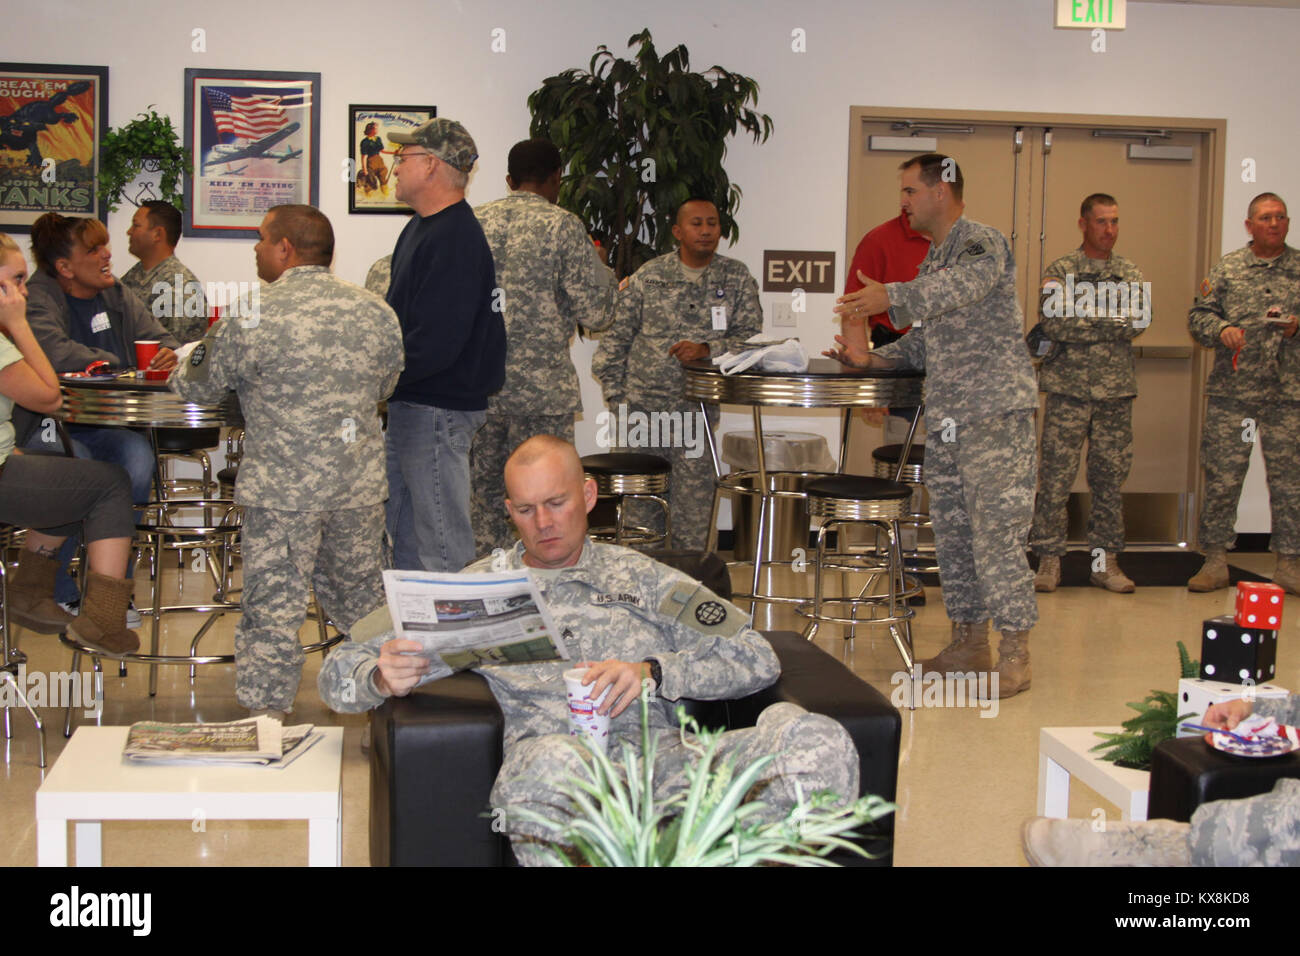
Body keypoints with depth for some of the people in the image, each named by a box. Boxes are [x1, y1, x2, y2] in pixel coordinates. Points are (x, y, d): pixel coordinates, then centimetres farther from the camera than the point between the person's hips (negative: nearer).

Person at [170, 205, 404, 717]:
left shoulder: (253, 318, -11)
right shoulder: (376, 311, 4)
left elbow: (197, 387, 1)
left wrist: (180, 370, 25)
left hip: (283, 488, -5)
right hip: (361, 483, 5)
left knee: (273, 607, 3)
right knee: (359, 594, 20)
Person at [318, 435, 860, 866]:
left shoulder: (640, 576, 25)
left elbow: (755, 659, 15)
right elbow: (338, 676, 19)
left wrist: (653, 672, -3)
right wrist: (382, 678, -7)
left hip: (663, 754, 2)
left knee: (814, 738, -28)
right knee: (552, 761, -42)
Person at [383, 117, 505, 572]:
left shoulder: (455, 239, -19)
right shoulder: (420, 227, 15)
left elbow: (434, 343, -25)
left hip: (438, 410, -11)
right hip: (411, 404, 11)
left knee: (441, 545, -2)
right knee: (402, 536, 19)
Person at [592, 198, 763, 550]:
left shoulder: (736, 277, 6)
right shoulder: (649, 275, 5)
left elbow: (750, 336, 1)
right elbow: (616, 335, 9)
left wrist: (707, 349, -16)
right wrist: (616, 395, 2)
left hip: (696, 406, 0)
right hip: (641, 405, 0)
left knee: (693, 505, -4)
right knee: (642, 503, 5)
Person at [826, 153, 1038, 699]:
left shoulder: (983, 243, -8)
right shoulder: (932, 261, 20)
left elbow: (962, 285, -31)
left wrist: (892, 298, -41)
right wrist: (873, 359, 9)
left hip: (996, 415, -9)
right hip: (944, 419, 9)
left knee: (996, 534, -9)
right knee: (952, 533, 11)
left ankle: (1015, 653, -1)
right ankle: (969, 642, 21)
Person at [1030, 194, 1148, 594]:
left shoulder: (1131, 274, 10)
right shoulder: (1060, 271, 0)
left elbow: (1140, 322, -7)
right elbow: (1054, 324, -15)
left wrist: (1083, 320, -14)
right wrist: (1112, 322, -13)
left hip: (1116, 393, 3)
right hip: (1069, 390, -3)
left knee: (1110, 478, 7)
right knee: (1055, 477, -2)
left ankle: (1106, 560, 15)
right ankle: (1049, 558, 7)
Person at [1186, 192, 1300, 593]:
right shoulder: (1227, 268, 8)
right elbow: (1199, 315, 6)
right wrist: (1221, 329, -13)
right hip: (1231, 394, 0)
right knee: (1221, 477, 1)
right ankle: (1215, 560, 10)